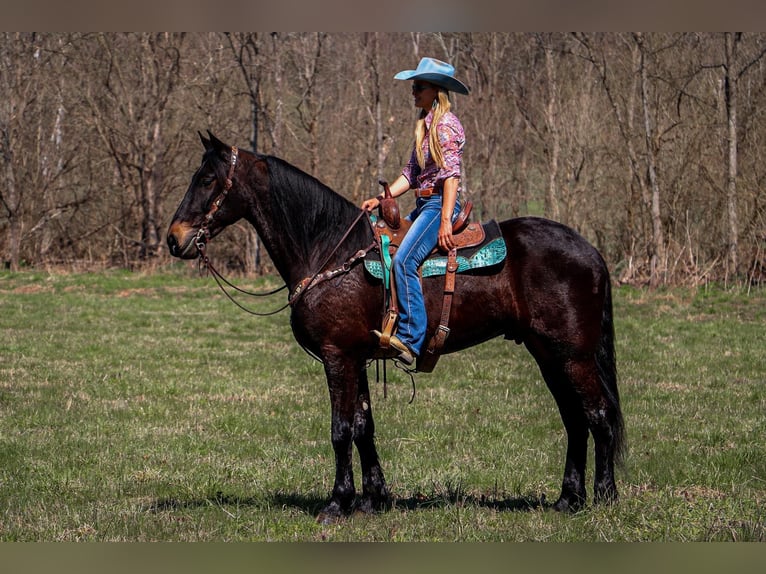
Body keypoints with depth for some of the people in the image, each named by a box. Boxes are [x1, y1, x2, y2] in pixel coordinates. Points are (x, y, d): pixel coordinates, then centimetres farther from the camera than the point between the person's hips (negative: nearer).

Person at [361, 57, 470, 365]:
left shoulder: (446, 125, -11)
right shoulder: (425, 125, 18)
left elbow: (451, 175, -18)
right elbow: (411, 173, 18)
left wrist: (445, 222, -25)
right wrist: (380, 200, 6)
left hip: (440, 203, -11)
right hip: (423, 204, 11)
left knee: (404, 259, -26)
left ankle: (410, 338, -31)